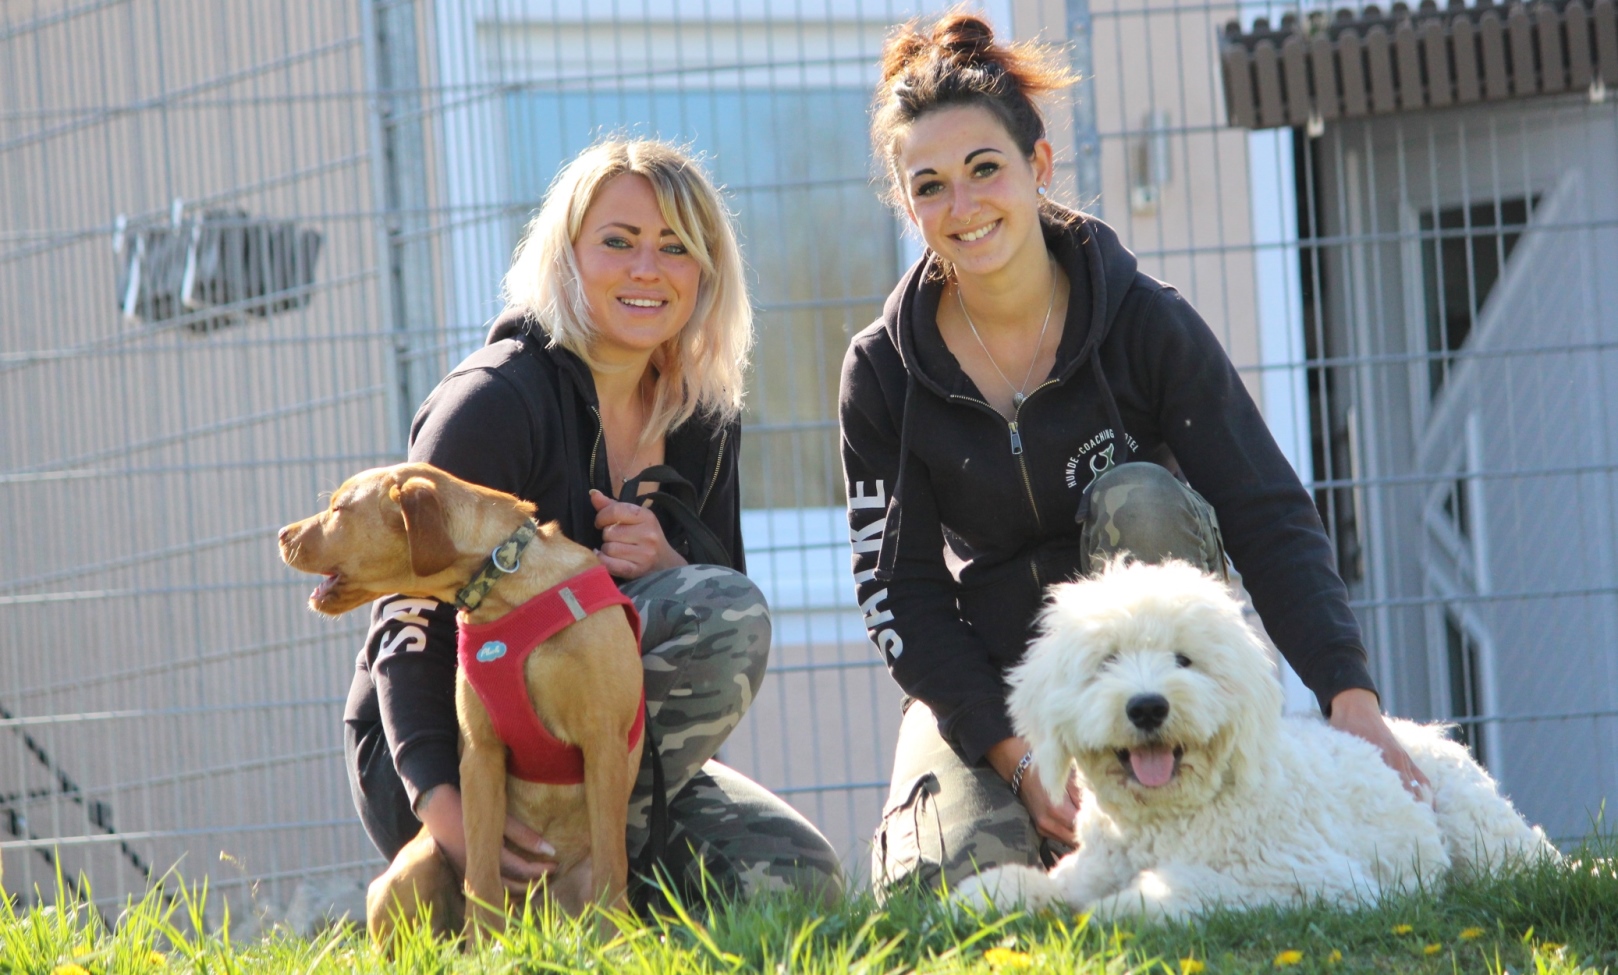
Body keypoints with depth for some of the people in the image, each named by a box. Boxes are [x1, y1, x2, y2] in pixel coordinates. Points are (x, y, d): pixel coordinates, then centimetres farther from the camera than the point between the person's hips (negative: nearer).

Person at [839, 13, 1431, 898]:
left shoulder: (1147, 324, -11)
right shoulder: (884, 372, -7)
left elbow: (1271, 520, -16)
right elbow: (899, 592, -8)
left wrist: (1352, 700, -30)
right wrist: (1016, 755, -20)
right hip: (983, 675, 0)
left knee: (1137, 496, -29)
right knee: (954, 872, -29)